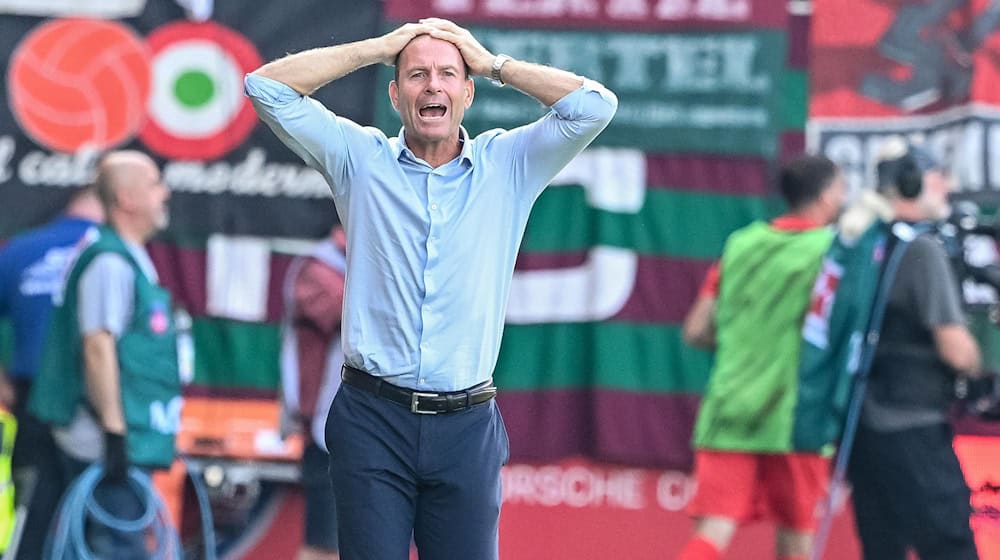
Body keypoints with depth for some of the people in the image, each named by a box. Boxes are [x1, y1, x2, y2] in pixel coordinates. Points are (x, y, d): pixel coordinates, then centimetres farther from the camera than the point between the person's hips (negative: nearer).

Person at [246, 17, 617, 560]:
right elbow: (268, 87, 1)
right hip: (373, 418, -1)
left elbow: (595, 105, -1)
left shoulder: (507, 165, 8)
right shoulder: (360, 160, 7)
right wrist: (378, 47, 3)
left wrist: (493, 63, 4)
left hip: (467, 427, 1)